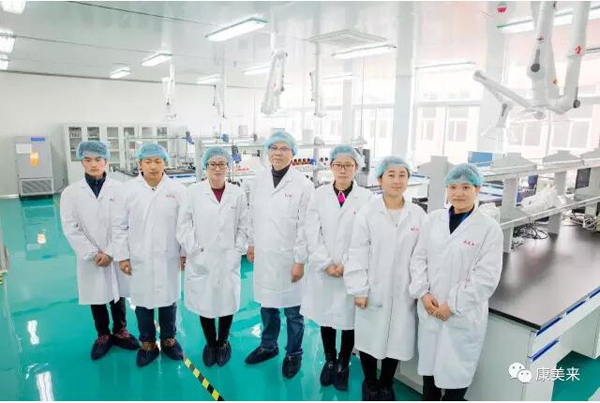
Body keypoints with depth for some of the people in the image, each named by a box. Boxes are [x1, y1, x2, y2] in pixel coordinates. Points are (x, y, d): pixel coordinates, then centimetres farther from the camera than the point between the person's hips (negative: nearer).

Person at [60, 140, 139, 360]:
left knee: (118, 295, 14)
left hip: (116, 256, 0)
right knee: (96, 298, 14)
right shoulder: (71, 192, -4)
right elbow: (70, 229, -6)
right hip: (90, 258, 1)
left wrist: (110, 252, -12)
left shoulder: (118, 188, -7)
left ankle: (120, 331, 35)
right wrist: (93, 254, -12)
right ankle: (103, 335, 34)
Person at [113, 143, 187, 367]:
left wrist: (185, 252, -1)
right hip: (140, 258, 0)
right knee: (143, 301, 12)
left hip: (168, 257, 0)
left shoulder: (177, 190, -5)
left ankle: (168, 339, 35)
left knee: (168, 299, 13)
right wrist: (122, 255, -1)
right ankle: (147, 343, 33)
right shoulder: (129, 189, -5)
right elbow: (120, 226, 0)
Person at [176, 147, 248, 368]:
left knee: (227, 302, 9)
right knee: (204, 303, 8)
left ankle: (223, 342, 35)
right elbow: (184, 224, -1)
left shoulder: (237, 193, 1)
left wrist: (237, 251, -4)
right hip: (201, 261, 0)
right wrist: (195, 250, -7)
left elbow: (243, 226, 3)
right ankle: (210, 343, 33)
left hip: (228, 261, 1)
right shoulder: (193, 191, -2)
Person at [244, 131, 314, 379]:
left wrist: (300, 261, -12)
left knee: (292, 310, 9)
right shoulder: (259, 180, 3)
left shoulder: (303, 185, -12)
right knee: (266, 305, 20)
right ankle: (268, 346, 41)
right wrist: (251, 243, 13)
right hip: (264, 256, 5)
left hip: (289, 258, -4)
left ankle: (293, 354, 31)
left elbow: (304, 227, -12)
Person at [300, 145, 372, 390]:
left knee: (350, 319, 9)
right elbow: (313, 234, -3)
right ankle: (329, 360, 36)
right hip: (323, 271, 2)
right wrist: (326, 265, -10)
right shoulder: (319, 195, 2)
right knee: (325, 317, 13)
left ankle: (343, 364, 32)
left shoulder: (366, 197, -5)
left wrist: (346, 265, -13)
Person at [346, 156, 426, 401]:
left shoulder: (418, 214, -3)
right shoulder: (368, 212, -8)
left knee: (397, 341, 13)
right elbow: (358, 253, -7)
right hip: (373, 291, -1)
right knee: (369, 339, 12)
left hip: (403, 293, 2)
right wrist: (359, 289, -9)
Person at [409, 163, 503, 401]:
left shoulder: (489, 228, -11)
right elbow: (419, 258, 4)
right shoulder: (433, 219, 1)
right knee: (429, 364, 20)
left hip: (464, 316, -3)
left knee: (456, 371, 13)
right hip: (429, 310, 4)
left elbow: (486, 278, -14)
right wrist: (423, 292, -9)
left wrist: (452, 305, -14)